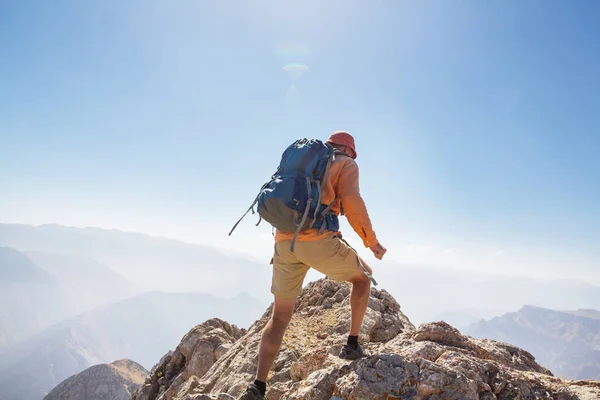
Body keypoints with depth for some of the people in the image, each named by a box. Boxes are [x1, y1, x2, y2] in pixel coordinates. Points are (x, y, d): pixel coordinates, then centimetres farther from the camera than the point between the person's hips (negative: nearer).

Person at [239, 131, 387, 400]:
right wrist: (371, 240, 5)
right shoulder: (347, 165, 14)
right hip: (318, 240, -5)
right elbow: (351, 202, -5)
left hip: (284, 242, 5)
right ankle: (352, 344, 19)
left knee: (280, 315, 13)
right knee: (362, 278, 23)